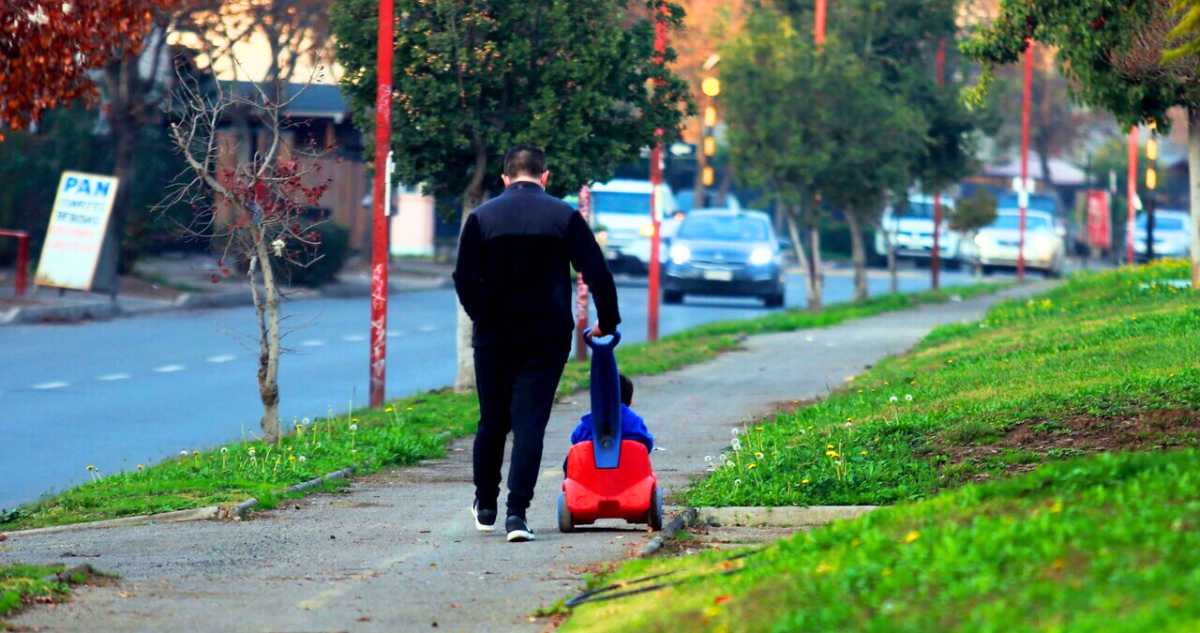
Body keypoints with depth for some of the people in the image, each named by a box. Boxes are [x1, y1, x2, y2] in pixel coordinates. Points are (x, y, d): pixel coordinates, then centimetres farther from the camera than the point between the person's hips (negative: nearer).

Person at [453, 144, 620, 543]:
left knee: (492, 421, 14)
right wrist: (608, 322, 10)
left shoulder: (482, 217, 0)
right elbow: (597, 273, -3)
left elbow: (464, 278, -3)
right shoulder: (565, 217, -1)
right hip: (547, 338, -1)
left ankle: (485, 507, 26)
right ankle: (517, 512, -13)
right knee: (530, 423, -2)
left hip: (494, 335, 1)